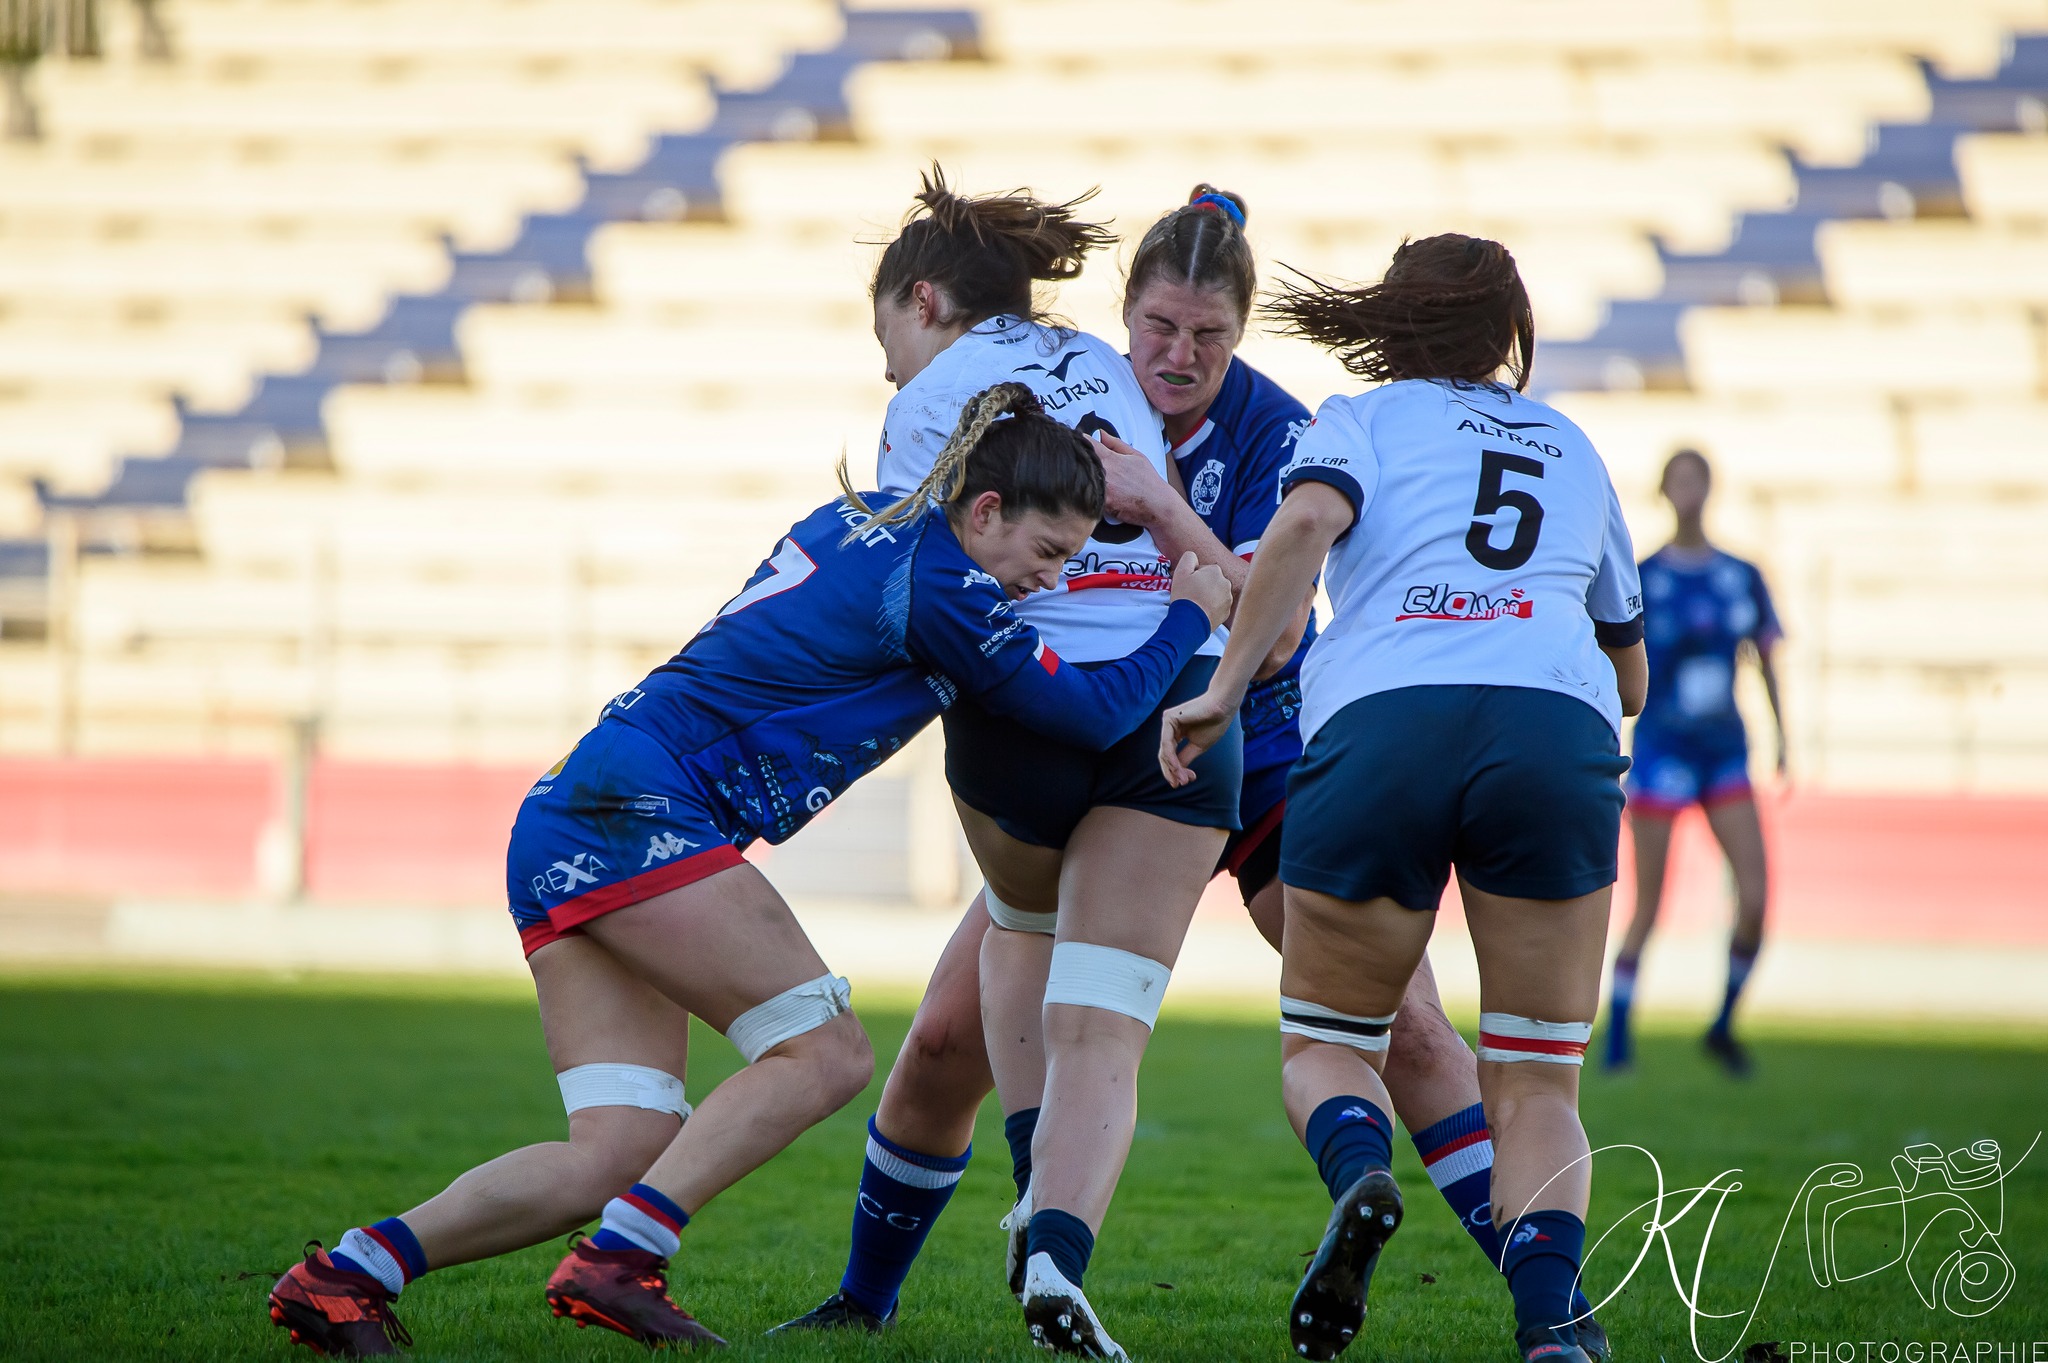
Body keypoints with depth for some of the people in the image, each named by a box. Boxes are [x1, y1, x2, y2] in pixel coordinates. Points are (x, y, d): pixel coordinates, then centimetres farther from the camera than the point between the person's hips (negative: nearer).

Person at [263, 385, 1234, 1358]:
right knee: (825, 1054, -10)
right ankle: (618, 1262, -18)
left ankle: (347, 1272, -6)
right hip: (640, 811, -9)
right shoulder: (935, 585, -9)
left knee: (616, 1158, 1)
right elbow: (1091, 713, -3)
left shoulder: (863, 521, 16)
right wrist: (1188, 618, 12)